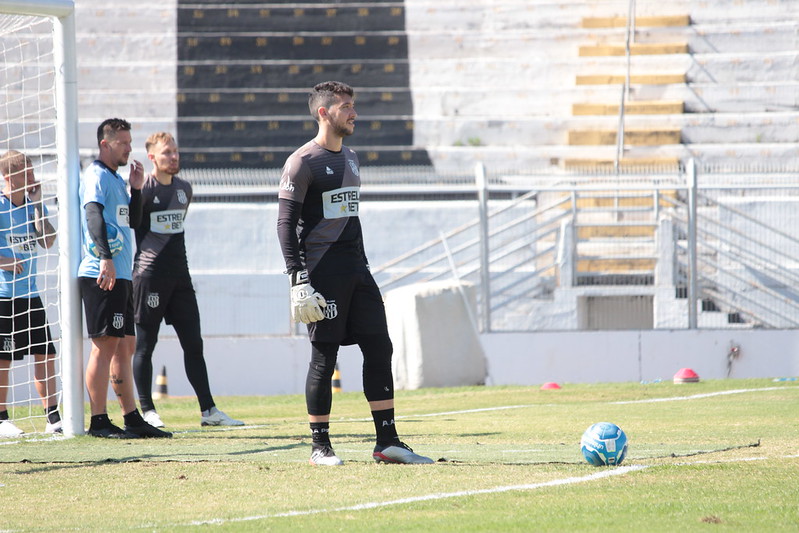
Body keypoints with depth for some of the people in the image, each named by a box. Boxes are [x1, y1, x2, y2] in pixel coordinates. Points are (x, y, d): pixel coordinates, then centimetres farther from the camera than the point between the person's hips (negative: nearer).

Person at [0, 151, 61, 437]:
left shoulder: (33, 205, 10)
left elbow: (47, 241, -1)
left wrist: (37, 204, -5)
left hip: (29, 293, 6)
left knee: (45, 354, 5)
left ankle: (53, 418, 10)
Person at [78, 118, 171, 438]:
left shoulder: (116, 179, 21)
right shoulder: (96, 176, -8)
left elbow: (133, 220, 26)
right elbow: (94, 215, -22)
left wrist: (136, 189, 11)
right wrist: (105, 258, -33)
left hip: (121, 275, 10)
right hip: (102, 275, -10)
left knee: (125, 345, 11)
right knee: (105, 343, -10)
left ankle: (132, 418, 14)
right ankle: (99, 421, -9)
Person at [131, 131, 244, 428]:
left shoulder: (184, 189, 13)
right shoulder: (142, 189, -9)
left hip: (180, 276, 7)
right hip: (149, 277, -7)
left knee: (193, 344, 6)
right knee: (145, 345, -1)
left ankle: (208, 410, 8)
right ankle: (147, 411, 3)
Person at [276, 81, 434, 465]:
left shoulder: (349, 158, 17)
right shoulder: (303, 162, -9)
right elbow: (286, 225, -12)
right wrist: (298, 279, -19)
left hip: (355, 271, 8)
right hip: (322, 272, -8)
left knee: (379, 349, 3)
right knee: (324, 357, -4)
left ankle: (387, 442, 6)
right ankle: (320, 446, 5)